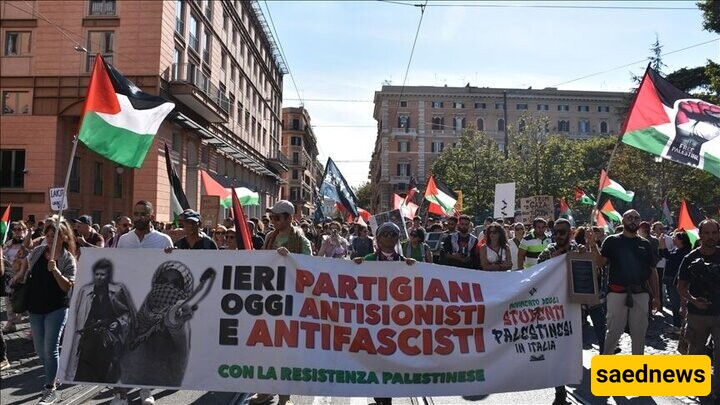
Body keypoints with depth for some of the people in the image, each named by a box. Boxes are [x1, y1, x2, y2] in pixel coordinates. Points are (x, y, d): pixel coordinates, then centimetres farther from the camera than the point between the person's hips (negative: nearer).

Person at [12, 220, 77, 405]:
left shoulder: (68, 259, -12)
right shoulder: (37, 251, 2)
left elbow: (67, 287, -18)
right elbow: (26, 261, 26)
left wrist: (55, 270, -30)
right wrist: (20, 274, 13)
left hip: (56, 308, -6)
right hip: (35, 308, 6)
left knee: (50, 349, -6)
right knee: (40, 349, 14)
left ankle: (50, 390, 3)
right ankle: (53, 377, 34)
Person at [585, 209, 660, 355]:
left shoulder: (645, 244, 11)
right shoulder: (612, 241, 3)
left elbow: (652, 272, 13)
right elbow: (600, 262, -5)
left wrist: (655, 296, 10)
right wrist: (593, 245, -22)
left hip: (641, 294, 3)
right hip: (617, 293, -3)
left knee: (639, 332, 10)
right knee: (614, 330, 0)